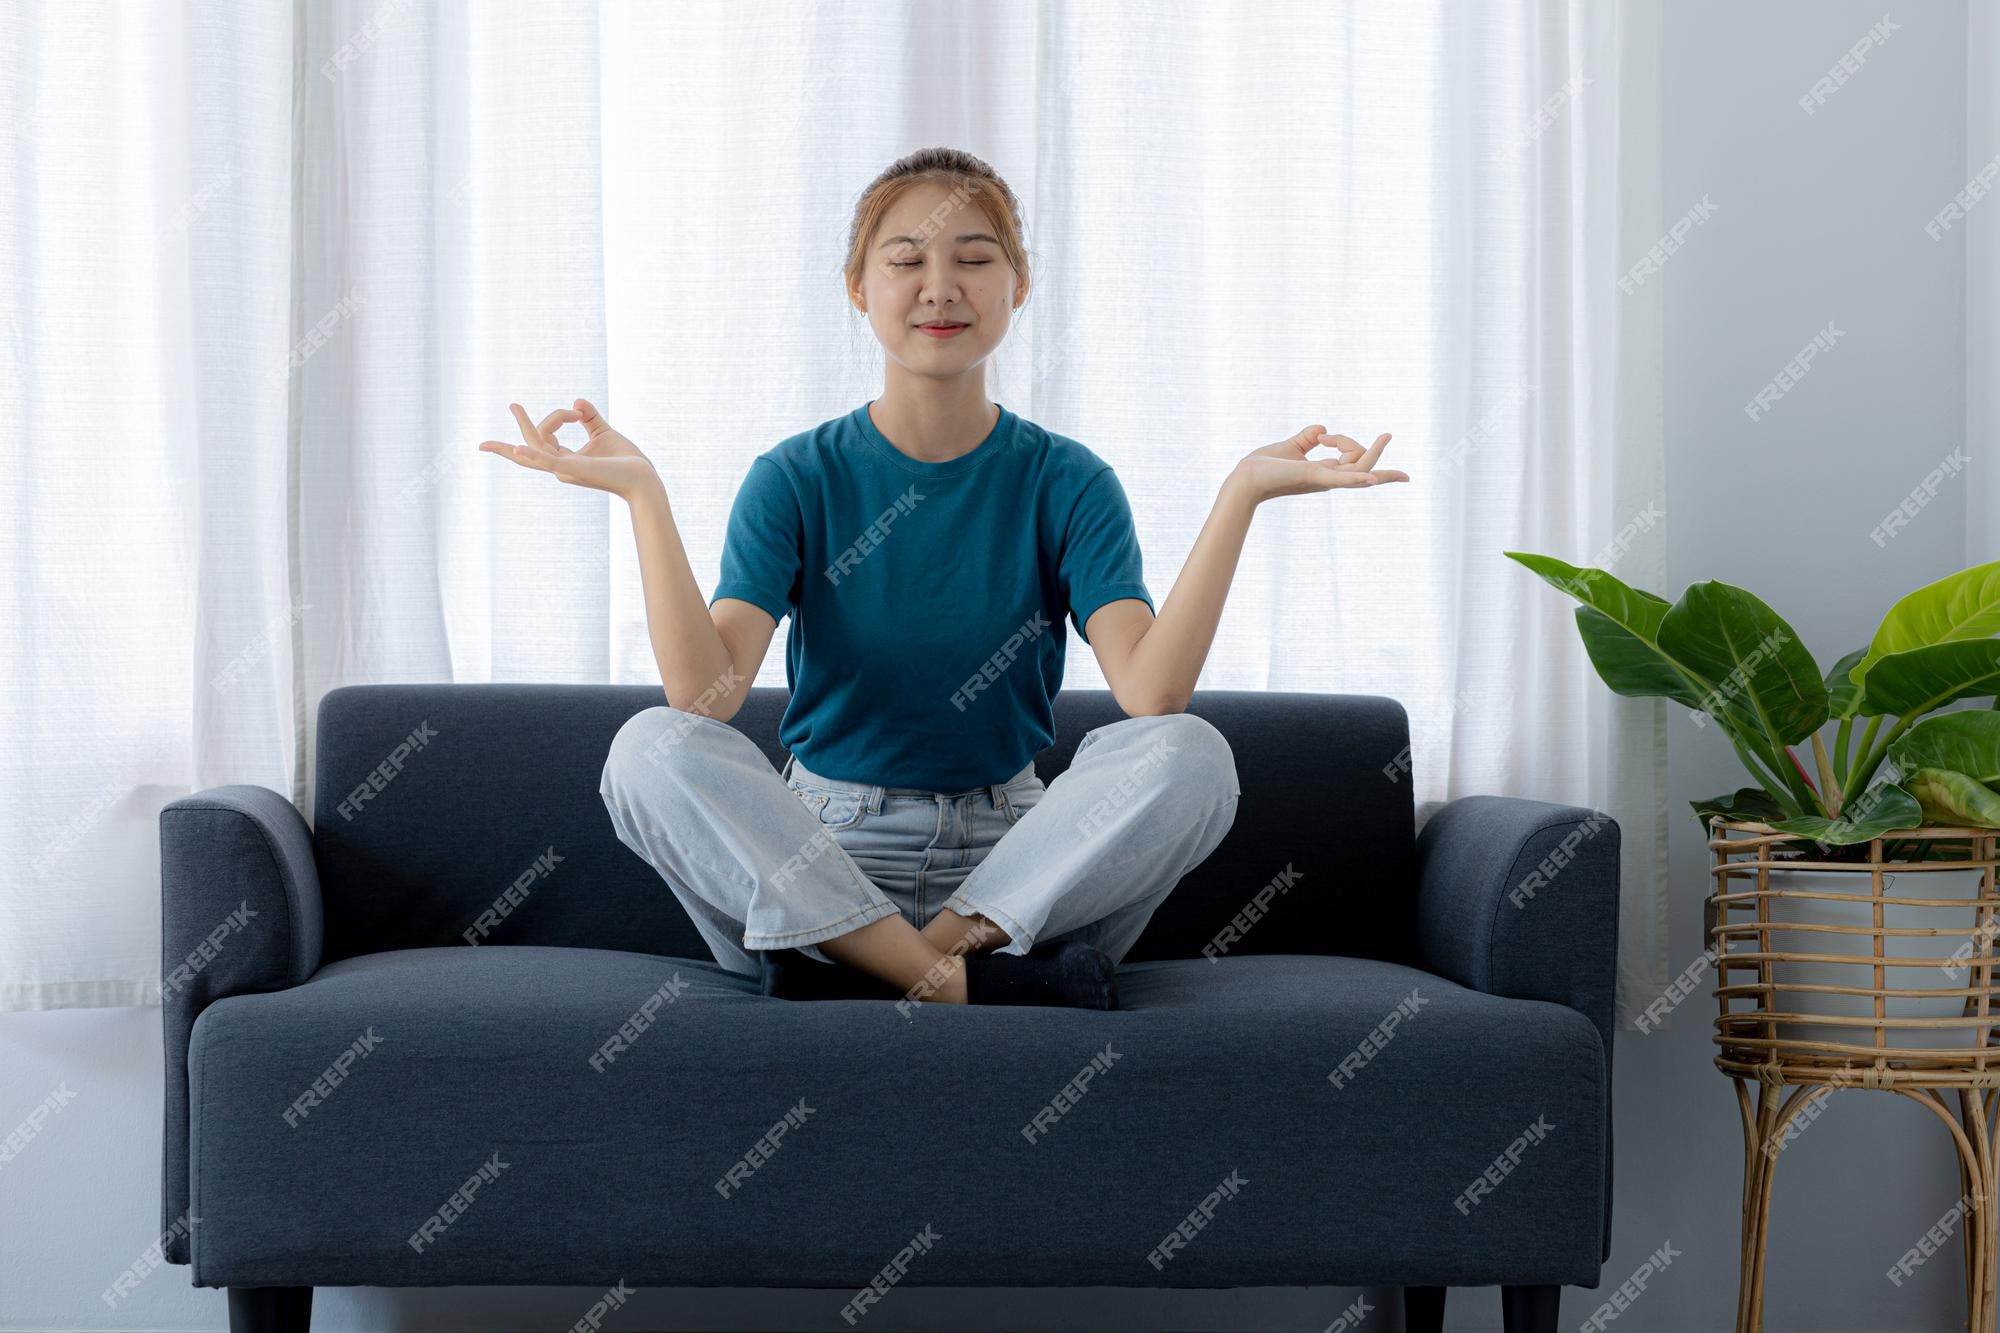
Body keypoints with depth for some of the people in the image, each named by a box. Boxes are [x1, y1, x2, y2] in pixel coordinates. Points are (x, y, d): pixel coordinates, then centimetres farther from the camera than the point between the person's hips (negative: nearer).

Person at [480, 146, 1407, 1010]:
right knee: (650, 749, -27)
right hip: (814, 861, 0)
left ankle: (857, 975, -27)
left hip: (1012, 863, 0)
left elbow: (1150, 693, -16)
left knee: (1191, 756, -26)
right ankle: (964, 981, -30)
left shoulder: (1066, 483, 2)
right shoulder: (797, 479, 1)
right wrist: (643, 495, -21)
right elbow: (705, 694, -15)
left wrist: (1241, 495, -23)